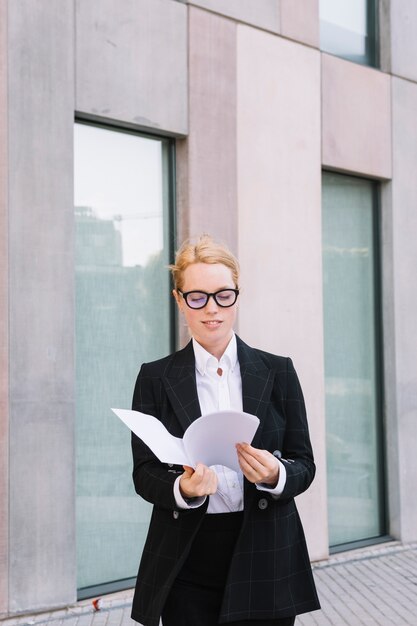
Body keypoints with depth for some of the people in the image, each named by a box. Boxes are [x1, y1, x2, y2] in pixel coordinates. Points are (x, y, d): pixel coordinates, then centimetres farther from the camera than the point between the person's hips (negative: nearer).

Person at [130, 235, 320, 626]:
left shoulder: (278, 372, 2)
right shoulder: (155, 378, 1)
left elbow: (304, 465, 3)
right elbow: (144, 473, -1)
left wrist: (275, 474, -19)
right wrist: (182, 489, -22)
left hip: (265, 563, 1)